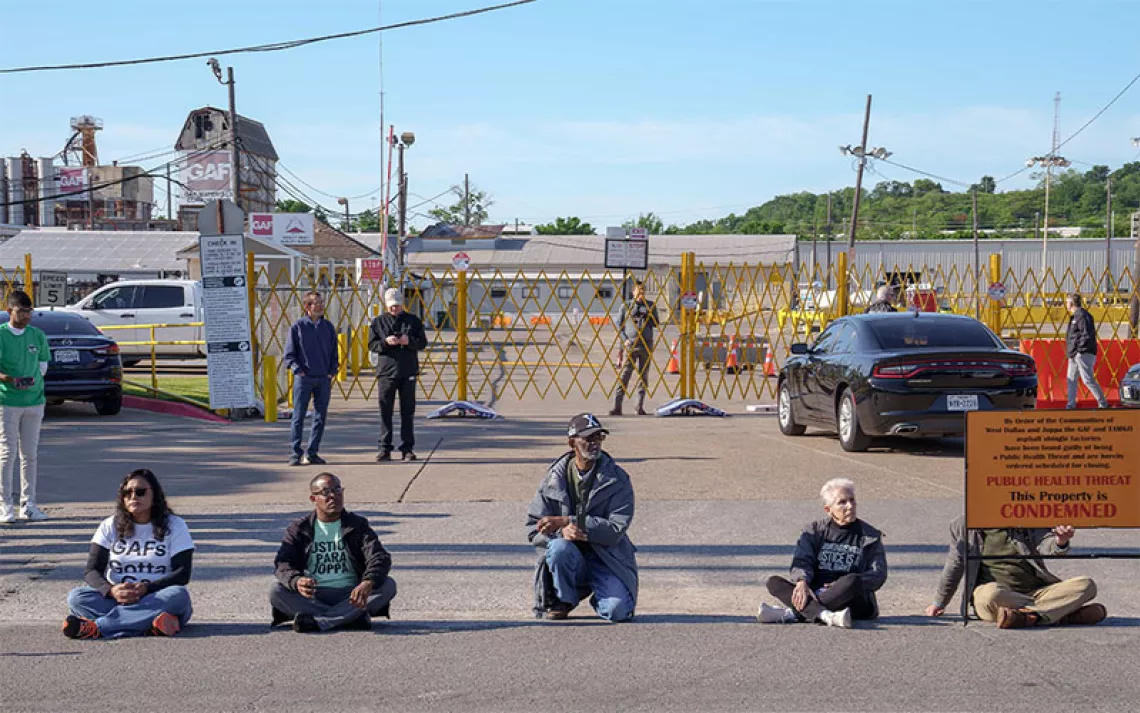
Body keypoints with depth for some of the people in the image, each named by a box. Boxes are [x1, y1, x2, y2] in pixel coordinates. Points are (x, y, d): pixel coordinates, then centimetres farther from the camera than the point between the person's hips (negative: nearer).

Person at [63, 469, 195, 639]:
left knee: (178, 595, -35)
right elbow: (92, 571, 1)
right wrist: (111, 590, -23)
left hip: (156, 599, -2)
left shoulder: (174, 525, 3)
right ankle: (149, 624, -40)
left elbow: (182, 573, -6)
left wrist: (147, 588, -23)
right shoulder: (110, 526, 10)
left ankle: (97, 626, -37)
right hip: (116, 599, 2)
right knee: (76, 597, -24)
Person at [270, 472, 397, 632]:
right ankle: (351, 618, -34)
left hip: (350, 596, 0)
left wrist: (368, 583, -31)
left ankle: (317, 621, -36)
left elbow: (380, 558, -7)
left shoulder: (357, 525, 8)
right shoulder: (299, 529, 9)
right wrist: (296, 582, -31)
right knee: (275, 591, -27)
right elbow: (282, 562, -5)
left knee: (388, 585, -26)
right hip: (312, 598, 0)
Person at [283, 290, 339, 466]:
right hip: (303, 379, -4)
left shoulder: (328, 327, 9)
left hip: (324, 379, 4)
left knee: (320, 417, 5)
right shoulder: (297, 327, -1)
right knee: (298, 416, -2)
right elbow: (289, 354, 1)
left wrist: (332, 373, 3)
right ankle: (296, 453, 4)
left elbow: (334, 354, 15)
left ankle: (312, 453, 13)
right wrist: (298, 371, -10)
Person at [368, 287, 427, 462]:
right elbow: (371, 344, 4)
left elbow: (423, 343, 5)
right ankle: (384, 448, 3)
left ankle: (407, 449, 9)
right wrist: (385, 342, -15)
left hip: (408, 372, 1)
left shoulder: (413, 320, 8)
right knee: (385, 411, -1)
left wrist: (410, 341, -14)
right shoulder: (379, 322, 7)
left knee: (408, 412, 4)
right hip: (386, 371, -1)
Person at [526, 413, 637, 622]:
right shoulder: (554, 478, 0)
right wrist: (561, 532, -25)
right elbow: (534, 529, -1)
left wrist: (566, 521, -23)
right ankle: (562, 601, -4)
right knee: (560, 548, -33)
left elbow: (616, 529, -16)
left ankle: (598, 594, 14)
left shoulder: (618, 480, -5)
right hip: (570, 557, 1)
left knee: (618, 611, -23)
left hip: (606, 557, -1)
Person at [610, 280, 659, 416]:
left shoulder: (650, 306, 10)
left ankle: (640, 407, 12)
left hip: (646, 345, 2)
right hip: (630, 345, -2)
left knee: (643, 377, 5)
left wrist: (649, 316, -7)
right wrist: (624, 339, -7)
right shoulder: (626, 306, 5)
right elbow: (619, 325, 6)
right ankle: (617, 407, -11)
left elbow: (656, 324, 12)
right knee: (624, 376, -9)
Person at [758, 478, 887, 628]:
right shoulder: (815, 530, 14)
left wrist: (843, 587, -18)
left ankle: (791, 613, -37)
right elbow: (802, 560, -1)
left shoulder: (870, 536, 11)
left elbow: (878, 574, 0)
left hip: (855, 603, -2)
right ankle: (826, 616, -46)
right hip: (815, 593, 2)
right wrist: (802, 582, -26)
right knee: (774, 582, -21)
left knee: (852, 580, -36)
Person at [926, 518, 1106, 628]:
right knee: (990, 594, -40)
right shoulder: (964, 526, 9)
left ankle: (1029, 616, -37)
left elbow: (1046, 545, -2)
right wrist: (939, 604, 19)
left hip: (1035, 592, 3)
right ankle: (1065, 615, -31)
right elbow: (954, 567, 14)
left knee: (1087, 585, -19)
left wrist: (1060, 542, -26)